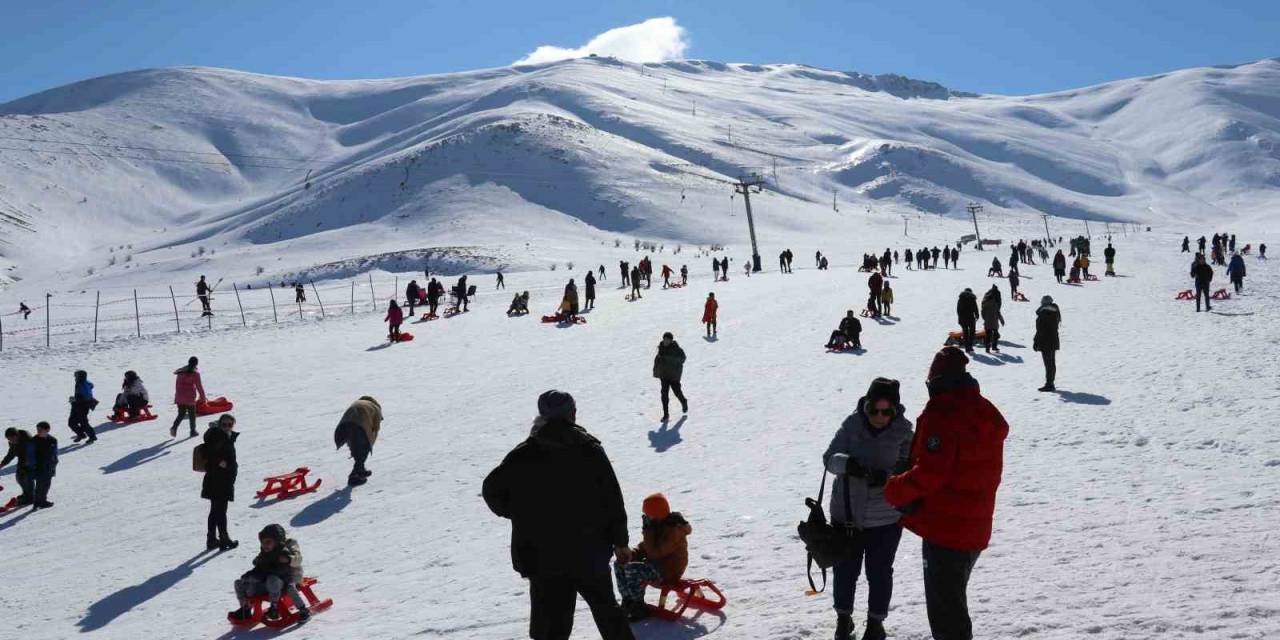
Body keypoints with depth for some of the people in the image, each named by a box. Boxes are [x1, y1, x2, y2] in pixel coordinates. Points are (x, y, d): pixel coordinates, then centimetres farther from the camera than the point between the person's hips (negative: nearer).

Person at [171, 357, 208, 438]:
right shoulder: (195, 373, -9)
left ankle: (174, 427, -8)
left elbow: (177, 385, 13)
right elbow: (199, 386, -8)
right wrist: (203, 397, 1)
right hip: (190, 398, -4)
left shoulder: (180, 372, 8)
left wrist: (176, 397, 20)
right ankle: (193, 431, 13)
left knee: (181, 414, 13)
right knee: (192, 414, 9)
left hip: (179, 397, 4)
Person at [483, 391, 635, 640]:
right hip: (590, 554, 1)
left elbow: (493, 489, -4)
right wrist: (620, 541, 6)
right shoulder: (590, 449, -5)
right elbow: (612, 498, -4)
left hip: (543, 559, -1)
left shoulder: (523, 454, -7)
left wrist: (522, 516, 10)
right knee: (607, 611, 21)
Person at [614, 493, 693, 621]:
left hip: (668, 572, -10)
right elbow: (643, 548, 15)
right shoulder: (658, 526, 6)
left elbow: (655, 553, -28)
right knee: (619, 564, 4)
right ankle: (628, 601, 6)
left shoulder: (674, 530, -23)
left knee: (632, 569, -28)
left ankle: (639, 608, -16)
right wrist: (629, 555, -3)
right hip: (655, 565, 10)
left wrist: (648, 531, -25)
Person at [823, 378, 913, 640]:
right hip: (846, 513, 1)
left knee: (879, 572, 12)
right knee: (845, 569, 16)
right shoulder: (852, 424, -11)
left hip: (885, 518, -1)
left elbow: (907, 470, -10)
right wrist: (846, 463, -34)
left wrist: (886, 477, -30)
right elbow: (829, 458, -12)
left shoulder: (903, 431, -11)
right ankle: (843, 618, 39)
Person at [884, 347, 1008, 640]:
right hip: (975, 528, 9)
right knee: (954, 601, 24)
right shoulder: (986, 413, 10)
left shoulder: (942, 413, -18)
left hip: (945, 528, -9)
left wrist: (895, 490, -8)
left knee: (944, 610, 0)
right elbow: (984, 473, 15)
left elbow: (930, 472, -25)